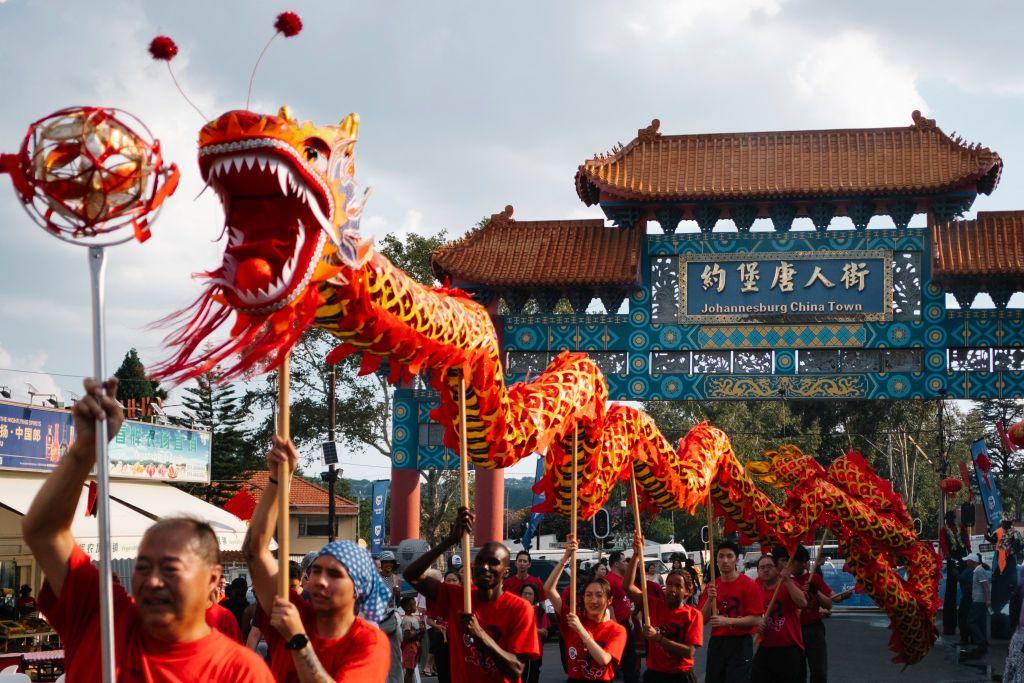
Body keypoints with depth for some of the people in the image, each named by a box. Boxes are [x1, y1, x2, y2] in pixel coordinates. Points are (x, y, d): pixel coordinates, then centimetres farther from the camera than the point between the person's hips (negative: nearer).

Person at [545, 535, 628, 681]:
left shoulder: (617, 630, -2)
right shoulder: (573, 619, 1)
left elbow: (603, 659, -17)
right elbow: (549, 588, -6)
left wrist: (580, 629, -20)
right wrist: (566, 556, -11)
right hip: (574, 678, 1)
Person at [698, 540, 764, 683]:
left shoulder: (749, 585, -7)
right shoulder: (711, 586, 8)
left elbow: (756, 620, -11)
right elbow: (702, 619, 6)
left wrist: (727, 621, -20)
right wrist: (710, 599, -11)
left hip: (740, 644, -5)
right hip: (716, 643, 5)